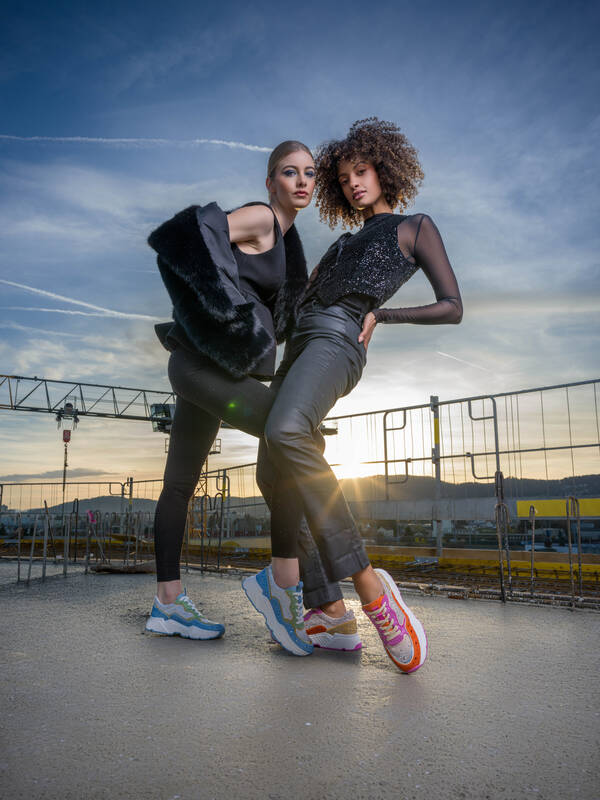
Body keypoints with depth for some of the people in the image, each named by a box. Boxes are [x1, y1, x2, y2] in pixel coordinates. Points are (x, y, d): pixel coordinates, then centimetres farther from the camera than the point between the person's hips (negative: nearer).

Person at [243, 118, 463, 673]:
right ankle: (329, 613, -5)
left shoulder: (416, 228, 16)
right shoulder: (346, 243, 35)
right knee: (273, 477, -5)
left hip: (336, 342, -8)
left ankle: (367, 585, -37)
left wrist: (379, 315, 0)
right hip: (297, 350, 8)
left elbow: (452, 307, 6)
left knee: (286, 434, -38)